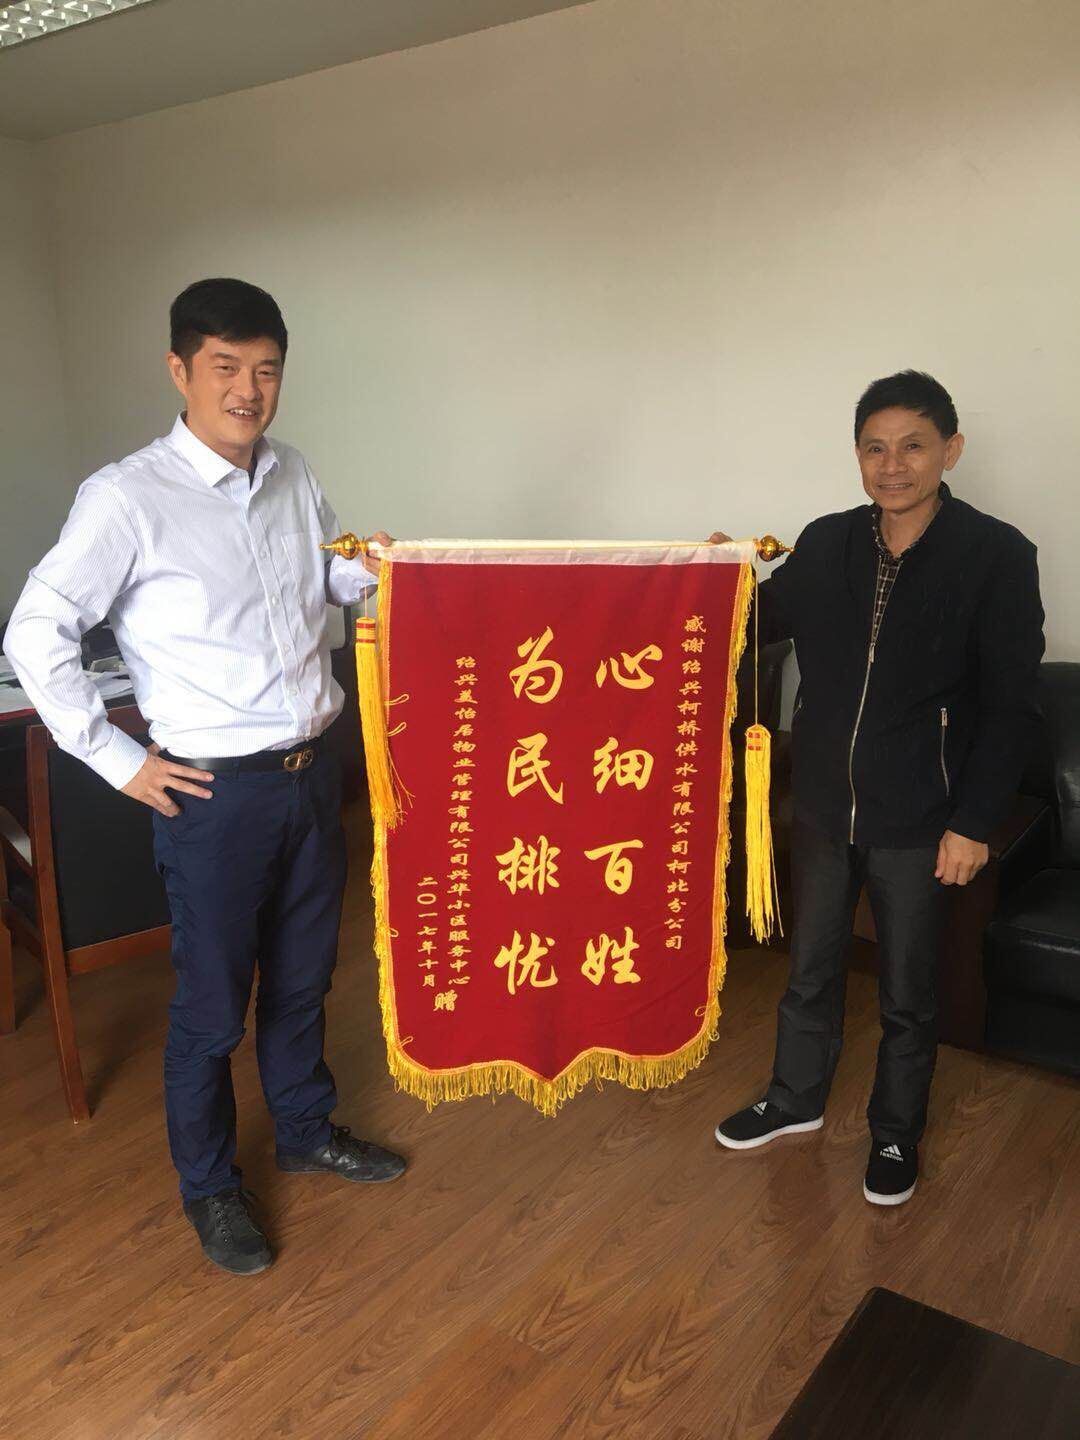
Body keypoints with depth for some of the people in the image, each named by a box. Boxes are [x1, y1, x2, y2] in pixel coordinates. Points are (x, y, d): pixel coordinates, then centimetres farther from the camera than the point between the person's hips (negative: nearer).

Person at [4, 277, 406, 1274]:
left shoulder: (294, 476, 5)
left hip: (312, 771, 6)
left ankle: (307, 1130, 45)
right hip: (215, 788, -6)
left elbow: (344, 576, 21)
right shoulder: (127, 498, -13)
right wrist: (117, 760, -10)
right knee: (212, 1004, 10)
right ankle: (209, 1185, 33)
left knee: (303, 976, 22)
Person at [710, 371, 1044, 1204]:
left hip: (919, 821, -3)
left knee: (908, 993, 14)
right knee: (811, 966, 20)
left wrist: (975, 822, -13)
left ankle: (897, 1133, 37)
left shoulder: (997, 556, -12)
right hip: (824, 805, 4)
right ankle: (797, 1098, 42)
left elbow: (1011, 705, -10)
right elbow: (766, 623, 16)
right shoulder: (825, 544, 0)